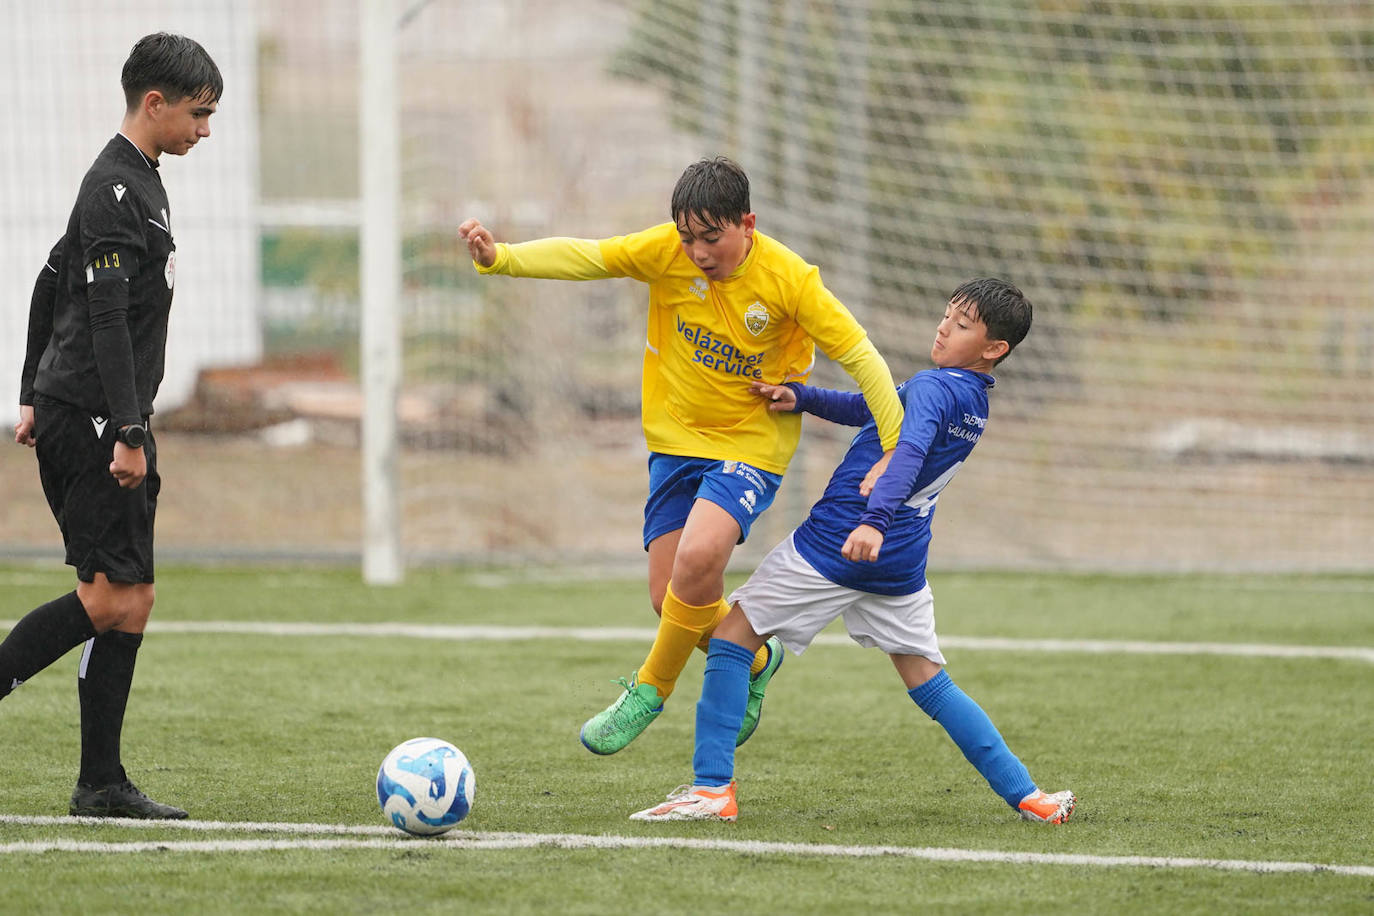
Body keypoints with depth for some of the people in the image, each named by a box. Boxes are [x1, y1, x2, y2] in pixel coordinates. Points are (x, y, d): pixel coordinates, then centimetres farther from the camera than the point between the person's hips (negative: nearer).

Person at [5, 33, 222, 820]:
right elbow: (106, 316, -21)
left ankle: (102, 784, 5)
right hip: (94, 420, -10)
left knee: (132, 599, 6)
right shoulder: (116, 190, -14)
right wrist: (126, 433, -23)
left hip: (105, 421, 10)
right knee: (112, 597, -12)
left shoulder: (136, 184, 18)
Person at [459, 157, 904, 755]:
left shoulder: (789, 279, -17)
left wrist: (897, 456, -16)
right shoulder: (666, 251, -10)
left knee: (698, 557, -28)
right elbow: (582, 257, -13)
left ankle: (650, 689, -4)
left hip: (752, 444, -4)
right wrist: (499, 258, -30)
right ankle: (755, 661, 31)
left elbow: (861, 358, -13)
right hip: (677, 438, 4)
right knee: (673, 599, -1)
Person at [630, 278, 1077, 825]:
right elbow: (873, 409, 18)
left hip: (835, 546, -8)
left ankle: (713, 787, -5)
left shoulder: (933, 388, -13)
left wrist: (875, 519, -47)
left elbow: (909, 451, -32)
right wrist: (802, 398, 4)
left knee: (732, 634, 2)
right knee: (928, 682, 15)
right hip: (901, 567, 8)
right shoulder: (974, 402, 15)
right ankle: (1026, 796, 7)